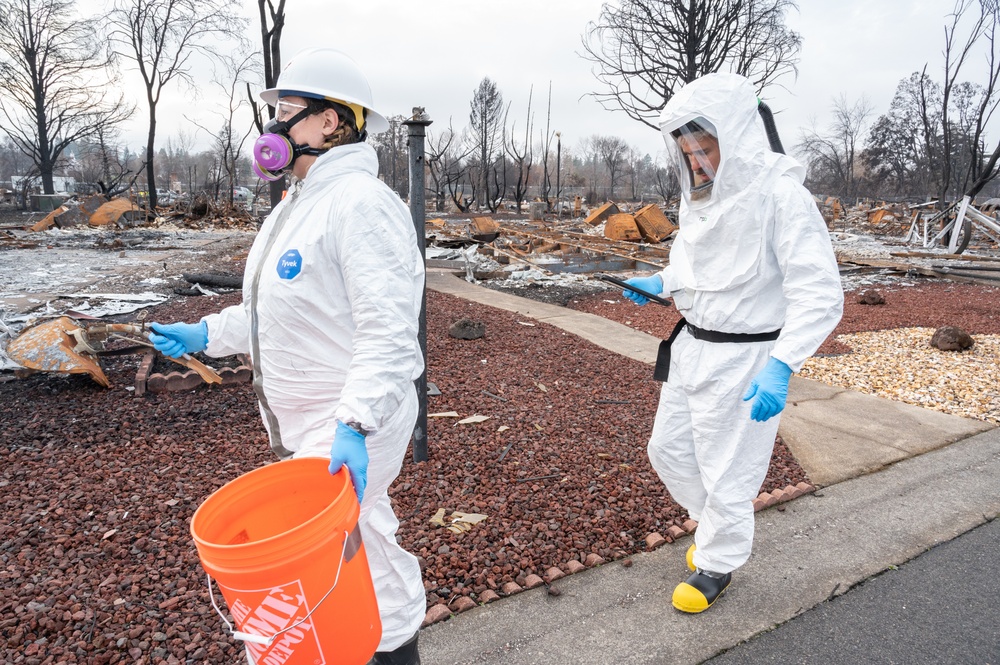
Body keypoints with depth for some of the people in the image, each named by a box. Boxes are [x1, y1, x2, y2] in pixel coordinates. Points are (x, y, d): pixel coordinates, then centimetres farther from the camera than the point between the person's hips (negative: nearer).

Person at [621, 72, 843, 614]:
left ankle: (717, 565, 32)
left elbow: (820, 295, -25)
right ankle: (709, 522, 45)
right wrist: (660, 284, 9)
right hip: (692, 346, 8)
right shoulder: (702, 196, 3)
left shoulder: (780, 195, -21)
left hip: (744, 360, -8)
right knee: (668, 449, 19)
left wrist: (780, 366, -35)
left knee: (727, 472, 7)